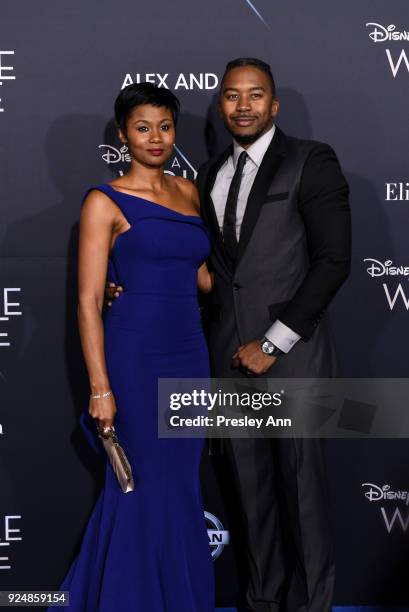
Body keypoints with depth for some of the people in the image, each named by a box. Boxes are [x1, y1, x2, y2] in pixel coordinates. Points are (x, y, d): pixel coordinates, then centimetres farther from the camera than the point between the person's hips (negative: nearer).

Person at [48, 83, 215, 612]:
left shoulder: (189, 192, 12)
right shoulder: (105, 202, -5)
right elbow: (88, 300, -10)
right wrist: (100, 387, -14)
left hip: (188, 353, 6)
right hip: (134, 356, -5)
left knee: (181, 482, 13)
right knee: (142, 485, 3)